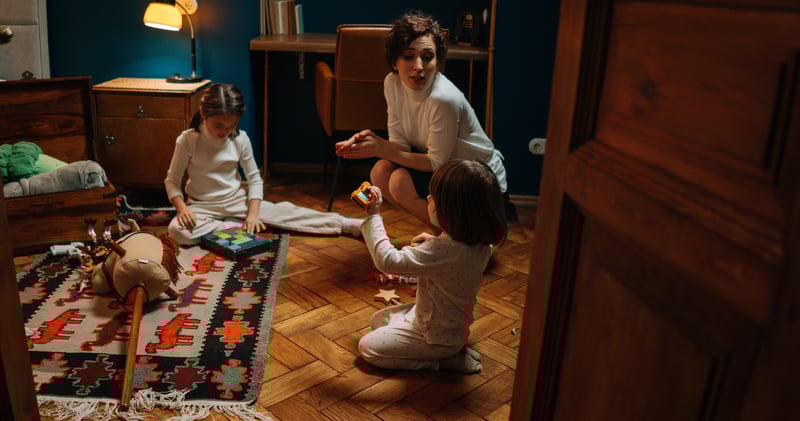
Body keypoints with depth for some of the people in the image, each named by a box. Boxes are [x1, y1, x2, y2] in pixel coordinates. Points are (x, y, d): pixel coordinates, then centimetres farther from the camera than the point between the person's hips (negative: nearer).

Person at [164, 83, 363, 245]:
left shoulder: (241, 139, -8)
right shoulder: (188, 140, -15)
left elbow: (254, 178, -1)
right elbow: (172, 180, -8)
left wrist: (252, 213, -15)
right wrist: (182, 208, -27)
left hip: (237, 200, 1)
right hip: (203, 206, -1)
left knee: (285, 212, -15)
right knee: (177, 230, -33)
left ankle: (347, 225, -15)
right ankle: (234, 226, -20)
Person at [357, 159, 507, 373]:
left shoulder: (443, 250, -38)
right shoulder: (480, 243, -11)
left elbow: (388, 261, -35)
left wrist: (373, 216, -29)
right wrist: (434, 242, 0)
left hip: (436, 337, -9)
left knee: (367, 347, 5)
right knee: (377, 320, 23)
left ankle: (444, 360, 1)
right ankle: (452, 350, 14)